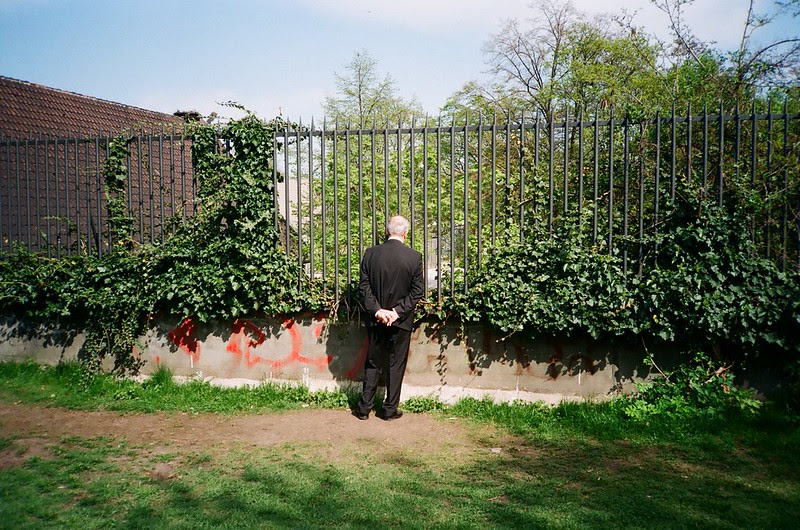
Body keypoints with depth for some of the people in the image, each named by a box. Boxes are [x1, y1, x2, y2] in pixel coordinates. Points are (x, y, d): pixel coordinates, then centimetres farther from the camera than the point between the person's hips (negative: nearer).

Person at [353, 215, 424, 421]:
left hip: (376, 319, 2)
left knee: (372, 363, 15)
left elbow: (364, 286, -6)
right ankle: (390, 409, 18)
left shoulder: (370, 254, -5)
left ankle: (364, 408, 19)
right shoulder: (414, 257, -10)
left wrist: (377, 310, -8)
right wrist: (398, 311, -10)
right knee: (396, 365, 11)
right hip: (401, 321, -2)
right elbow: (416, 292, -10)